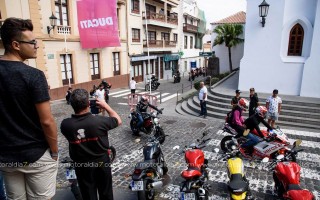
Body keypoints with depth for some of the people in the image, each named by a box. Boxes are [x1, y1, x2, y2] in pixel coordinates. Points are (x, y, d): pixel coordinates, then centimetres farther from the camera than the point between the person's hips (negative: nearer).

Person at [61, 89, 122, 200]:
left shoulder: (65, 124, -21)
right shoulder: (99, 121, -26)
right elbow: (118, 121, -7)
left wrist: (77, 107, 4)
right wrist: (105, 106, 2)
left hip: (81, 166, 1)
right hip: (102, 162, -1)